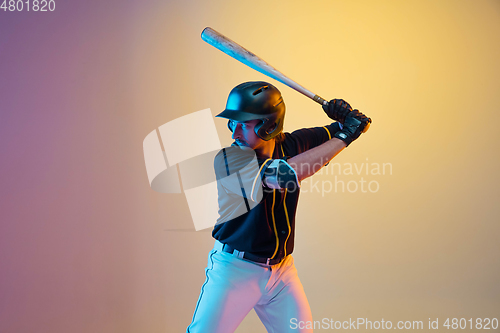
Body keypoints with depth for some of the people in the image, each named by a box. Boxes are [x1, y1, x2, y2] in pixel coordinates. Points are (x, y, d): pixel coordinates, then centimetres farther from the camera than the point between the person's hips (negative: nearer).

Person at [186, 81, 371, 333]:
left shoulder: (290, 144, -2)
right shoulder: (228, 158, -19)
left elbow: (358, 125, 10)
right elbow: (283, 175, -34)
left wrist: (347, 118, -15)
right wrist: (343, 137, -26)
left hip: (282, 271, 4)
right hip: (235, 269, -4)